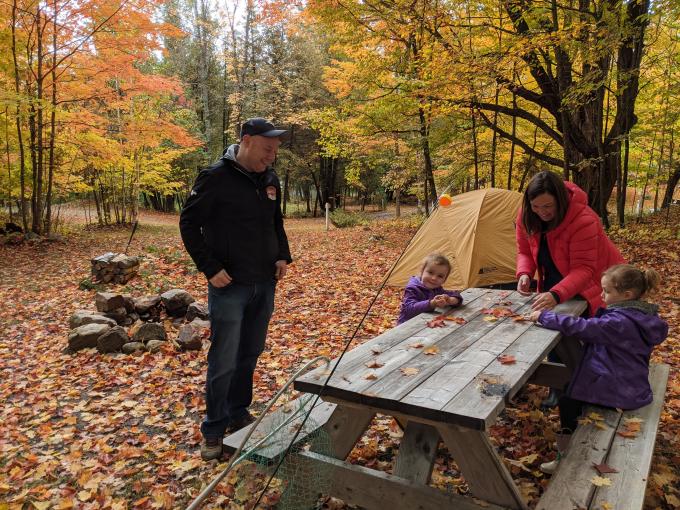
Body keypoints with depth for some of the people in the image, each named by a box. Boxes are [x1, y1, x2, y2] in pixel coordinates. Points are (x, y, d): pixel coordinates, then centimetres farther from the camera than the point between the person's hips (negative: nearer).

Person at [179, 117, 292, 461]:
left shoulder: (270, 179, 7)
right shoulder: (216, 177, -13)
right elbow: (189, 224, -10)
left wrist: (283, 256, 5)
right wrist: (210, 269, -15)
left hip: (264, 285, 7)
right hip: (230, 287, -6)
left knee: (250, 354, 16)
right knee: (224, 361, 0)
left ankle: (238, 415, 32)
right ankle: (213, 430, 16)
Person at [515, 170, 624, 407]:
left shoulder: (583, 220, -35)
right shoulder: (527, 217, -17)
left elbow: (583, 269, -36)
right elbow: (525, 250, -3)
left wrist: (557, 295, -51)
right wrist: (524, 274, -24)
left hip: (593, 283, -5)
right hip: (555, 281, 5)